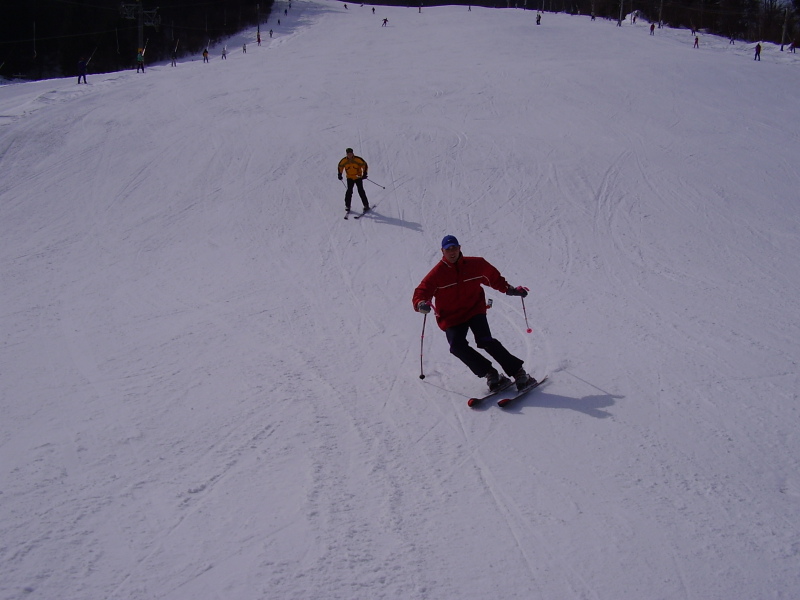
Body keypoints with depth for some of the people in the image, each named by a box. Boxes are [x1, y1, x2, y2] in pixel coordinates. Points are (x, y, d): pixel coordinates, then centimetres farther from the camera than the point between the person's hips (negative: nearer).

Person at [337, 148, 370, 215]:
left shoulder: (358, 159, -17)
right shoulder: (344, 161, -9)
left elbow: (364, 165, -6)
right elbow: (340, 166, 10)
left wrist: (364, 174, -14)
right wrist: (340, 174, 5)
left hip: (358, 177, -1)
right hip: (350, 178, 1)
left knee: (361, 191, -7)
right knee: (349, 191, -11)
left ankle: (366, 205, 3)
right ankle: (347, 206, -1)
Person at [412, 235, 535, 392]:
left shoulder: (476, 265, 0)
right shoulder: (437, 273, -8)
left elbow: (494, 277, 18)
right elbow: (421, 292, -13)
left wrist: (509, 289, 10)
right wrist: (421, 304, -35)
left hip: (475, 310, 0)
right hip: (451, 317, 0)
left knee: (485, 341, -21)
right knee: (457, 347, -23)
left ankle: (518, 372, -13)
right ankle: (490, 373, -12)